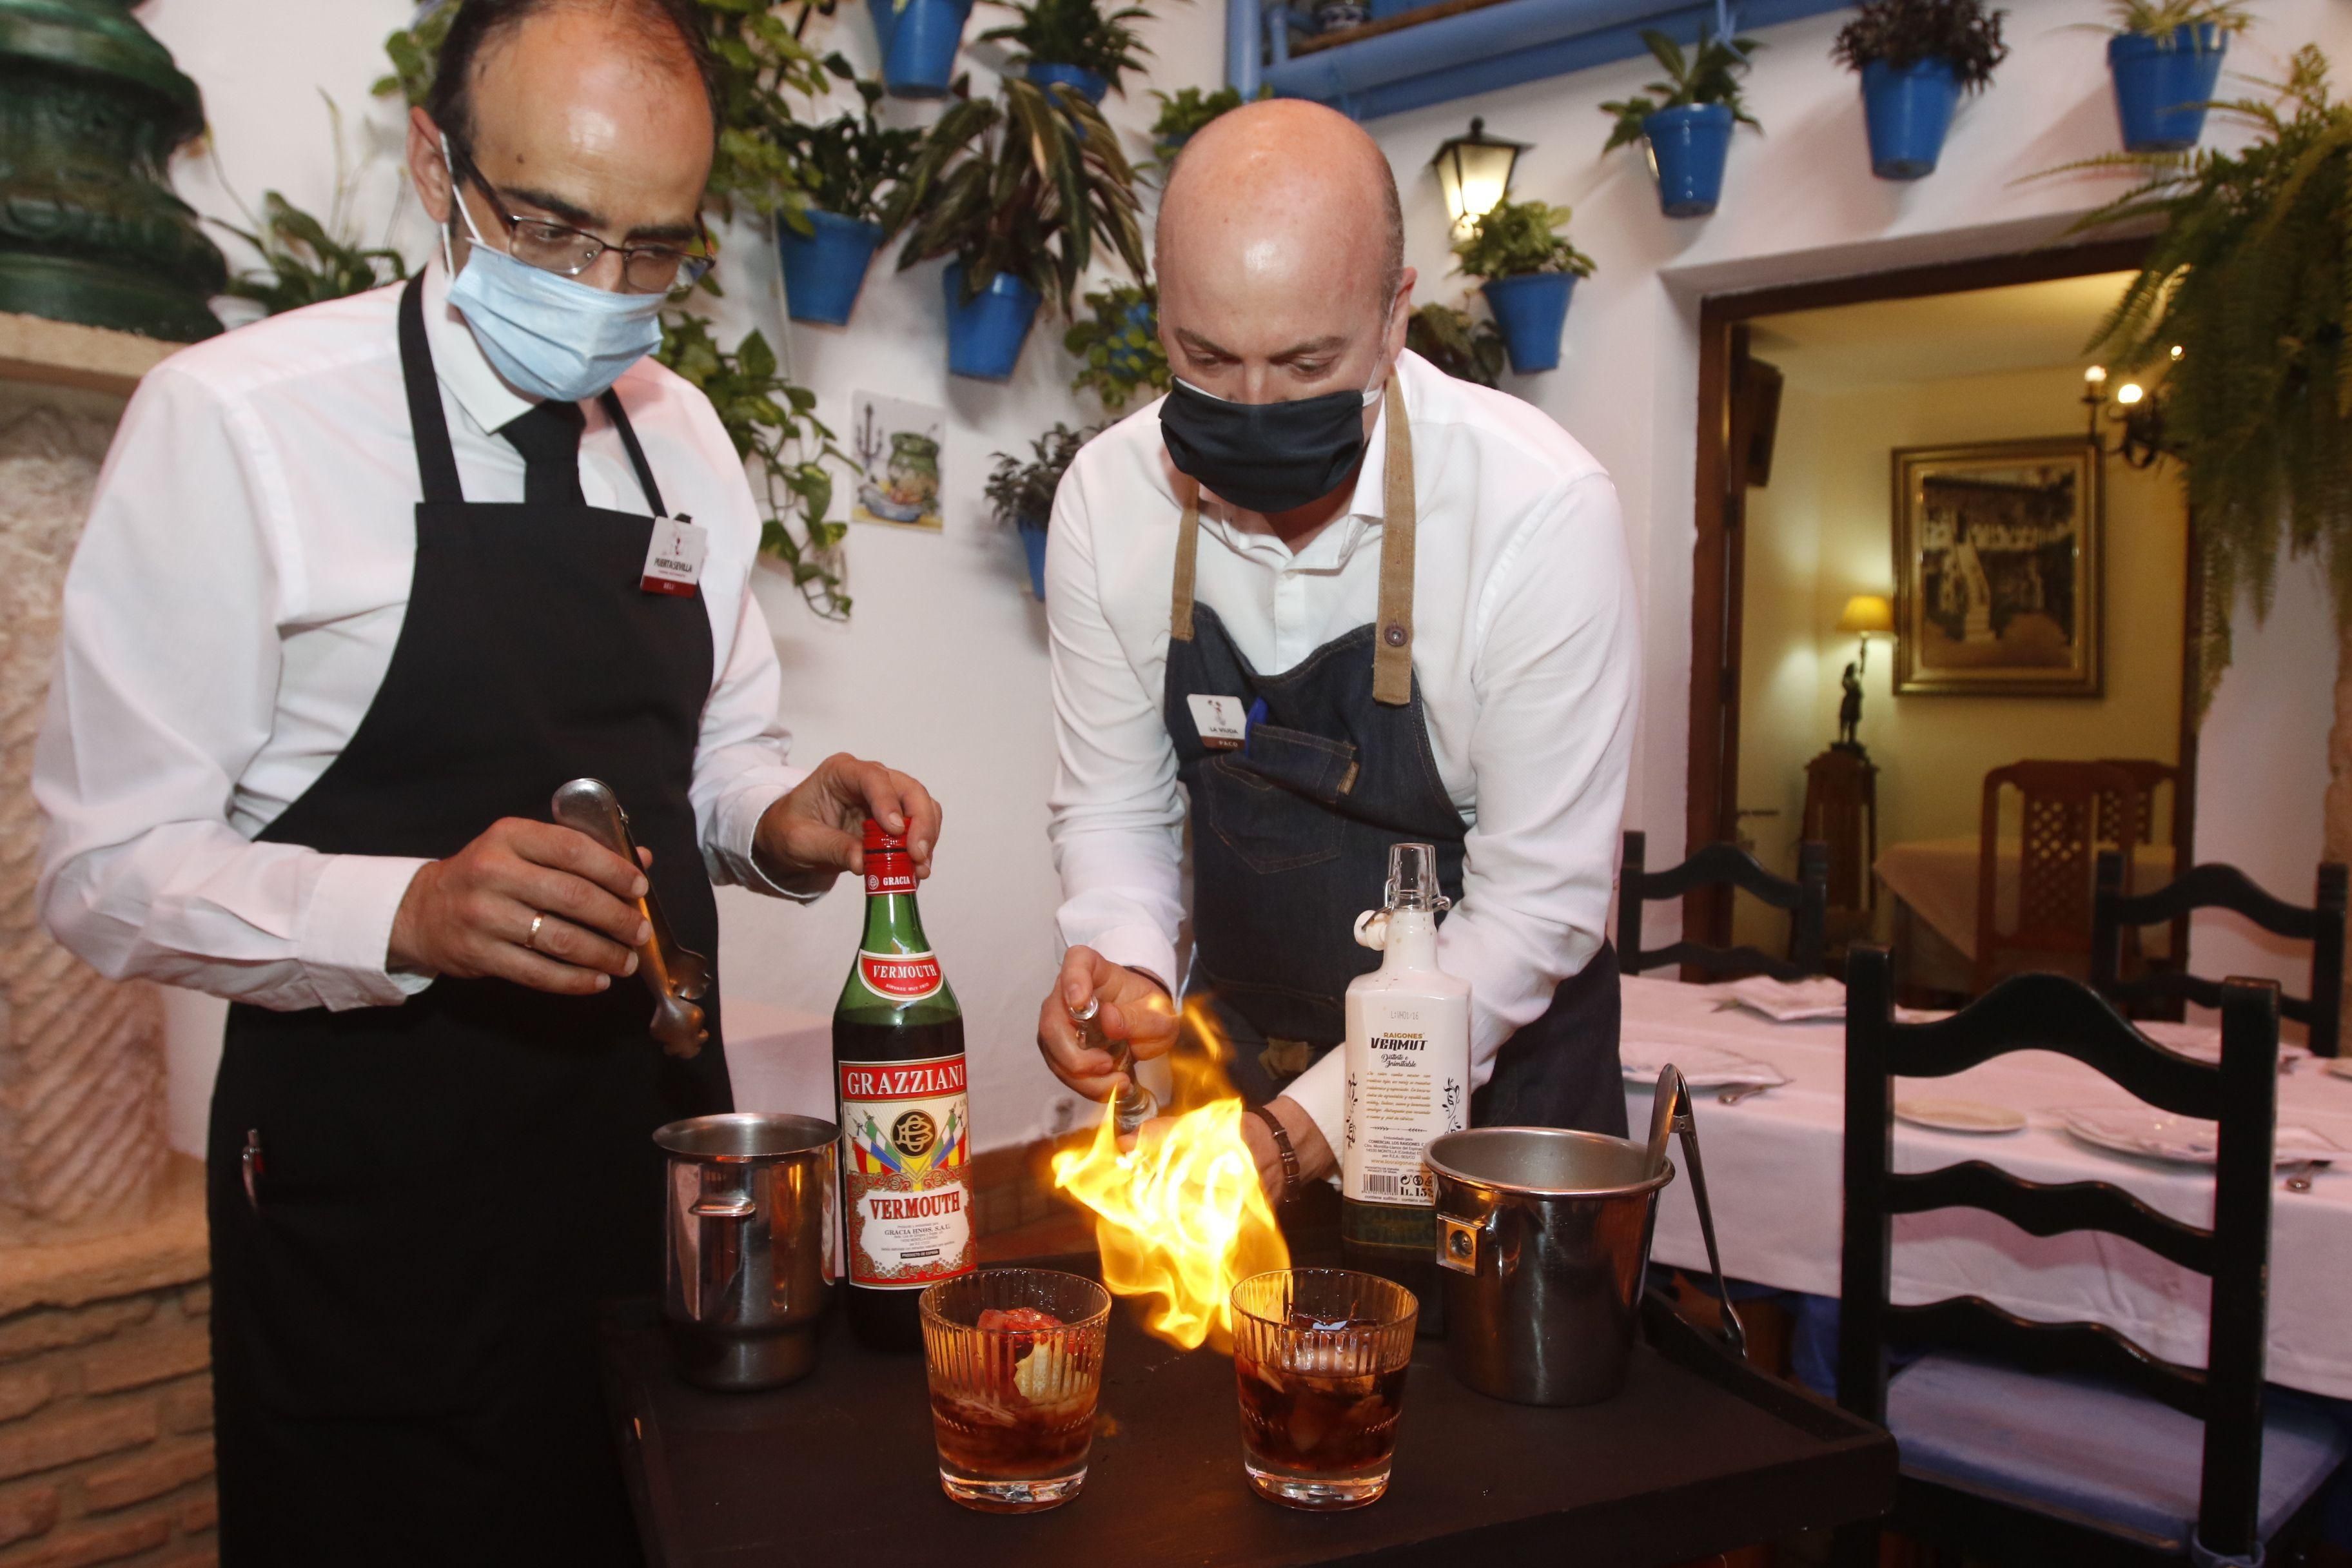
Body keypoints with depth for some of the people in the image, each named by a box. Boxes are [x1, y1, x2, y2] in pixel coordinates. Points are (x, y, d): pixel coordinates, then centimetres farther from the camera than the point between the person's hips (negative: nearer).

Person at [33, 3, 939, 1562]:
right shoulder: (232, 421, -13)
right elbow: (111, 870, -13)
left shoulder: (682, 436, 4)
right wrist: (410, 911, -31)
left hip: (658, 1158, 6)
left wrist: (785, 822, -9)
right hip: (374, 1213, -5)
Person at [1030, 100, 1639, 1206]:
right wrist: (1126, 970, -23)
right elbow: (1111, 807, -2)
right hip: (1234, 1046, 3)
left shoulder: (1543, 510, -25)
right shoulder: (1107, 498, -13)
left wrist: (1302, 1130, -27)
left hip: (1493, 1063, -3)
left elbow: (1536, 905, -22)